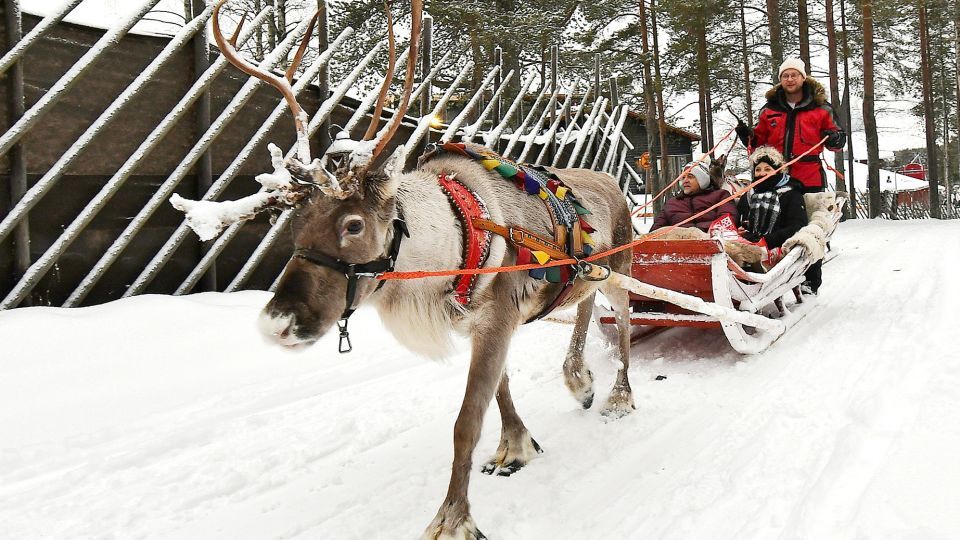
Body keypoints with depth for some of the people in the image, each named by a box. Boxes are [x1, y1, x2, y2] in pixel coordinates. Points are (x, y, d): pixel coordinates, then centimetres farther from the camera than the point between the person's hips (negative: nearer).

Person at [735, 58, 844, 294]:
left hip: (809, 178, -2)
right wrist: (747, 135, -4)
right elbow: (759, 141, 17)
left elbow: (836, 138, 10)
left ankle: (811, 280, 10)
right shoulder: (770, 109, 12)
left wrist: (835, 139, -13)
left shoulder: (819, 108, 6)